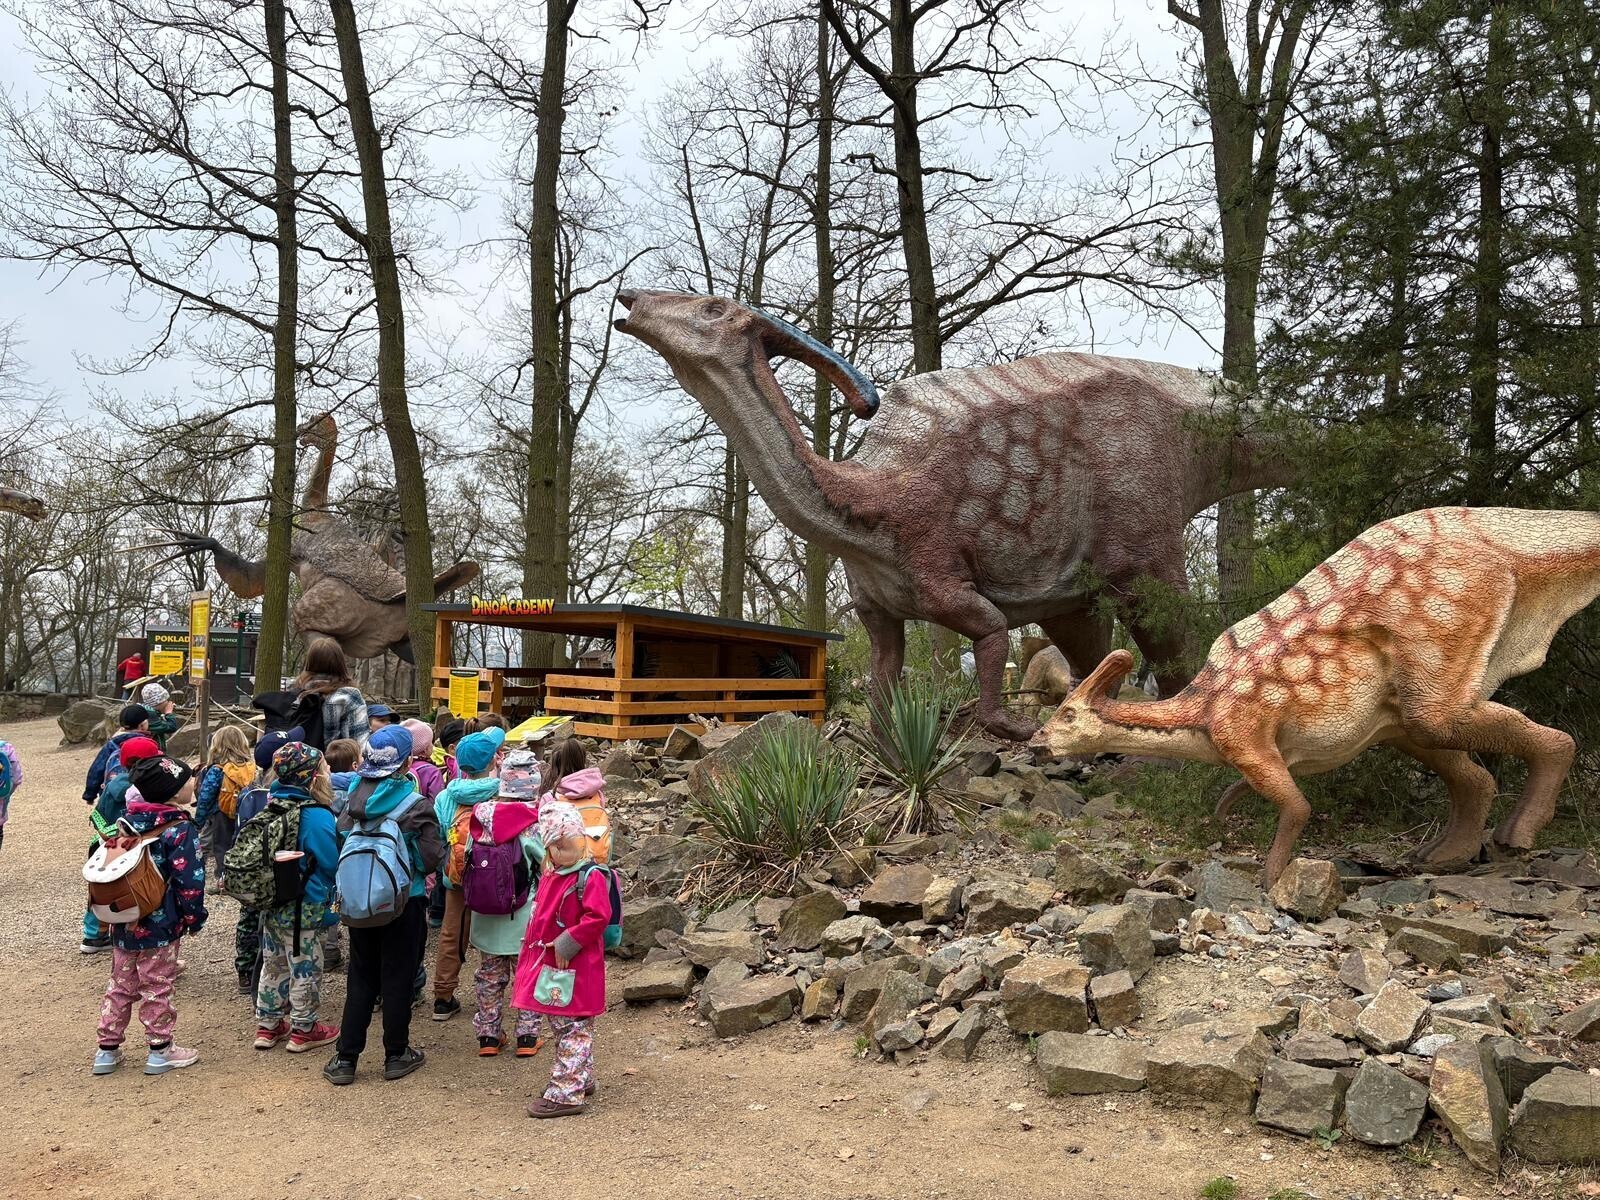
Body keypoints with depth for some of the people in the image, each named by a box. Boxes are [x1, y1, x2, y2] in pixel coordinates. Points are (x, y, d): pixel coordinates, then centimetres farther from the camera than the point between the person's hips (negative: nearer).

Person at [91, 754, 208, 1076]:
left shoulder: (127, 821, 4)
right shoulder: (180, 830, -18)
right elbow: (190, 882, -19)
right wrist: (195, 918, -6)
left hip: (124, 922, 6)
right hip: (160, 927, -6)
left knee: (121, 986, 18)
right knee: (157, 988, 6)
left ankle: (106, 1049, 25)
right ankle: (160, 1050, 16)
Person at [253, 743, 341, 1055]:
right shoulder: (318, 816, -23)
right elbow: (331, 865, -17)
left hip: (269, 903, 7)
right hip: (302, 909, -7)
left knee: (273, 963, 20)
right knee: (305, 968, 8)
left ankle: (267, 1026, 31)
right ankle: (303, 1030, 20)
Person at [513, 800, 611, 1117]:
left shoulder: (589, 877, -17)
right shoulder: (549, 877, 11)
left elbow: (598, 917, -25)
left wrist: (566, 944, -23)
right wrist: (531, 949, 17)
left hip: (575, 968, -10)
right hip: (548, 963, 10)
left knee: (573, 1029, -3)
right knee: (561, 1025, 20)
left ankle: (566, 1093, 0)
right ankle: (582, 1079, 34)